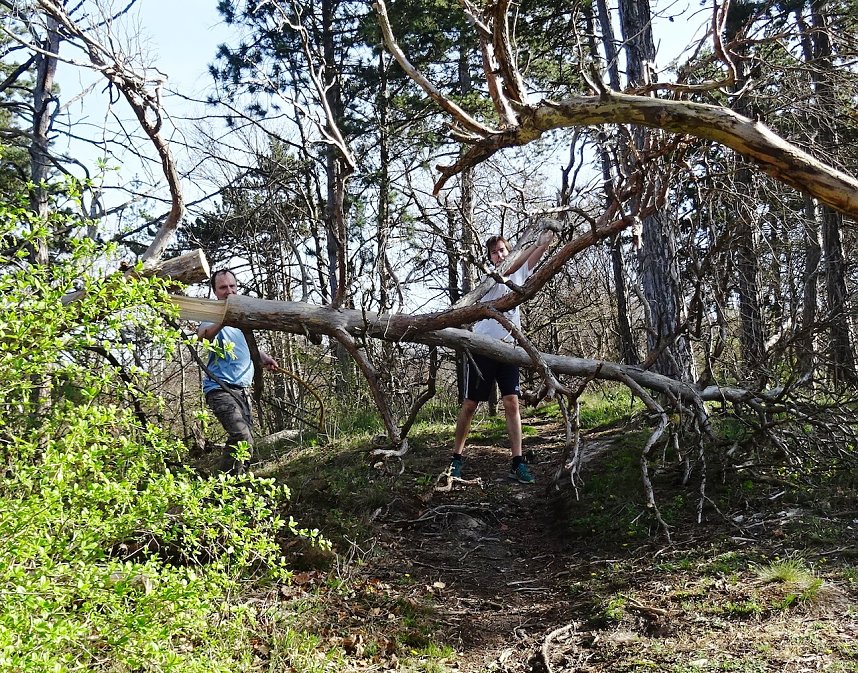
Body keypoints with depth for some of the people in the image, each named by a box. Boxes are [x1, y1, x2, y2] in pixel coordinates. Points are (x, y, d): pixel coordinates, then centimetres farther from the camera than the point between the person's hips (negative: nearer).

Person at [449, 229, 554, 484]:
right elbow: (508, 269, -19)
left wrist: (546, 241, -23)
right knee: (470, 405, 1)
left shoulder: (519, 275, 14)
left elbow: (534, 259, -4)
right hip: (482, 347, -3)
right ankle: (456, 458, 12)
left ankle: (517, 463, -8)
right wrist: (536, 243, -23)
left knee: (512, 403, -6)